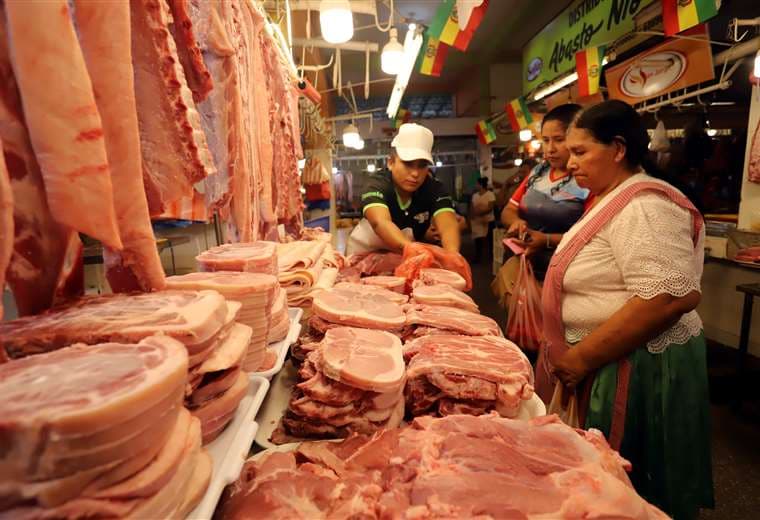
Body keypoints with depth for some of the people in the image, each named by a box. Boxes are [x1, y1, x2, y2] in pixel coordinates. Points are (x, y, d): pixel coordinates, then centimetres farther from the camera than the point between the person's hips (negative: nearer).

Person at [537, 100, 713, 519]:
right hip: (601, 363, 10)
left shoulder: (643, 206, -21)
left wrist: (582, 358, -25)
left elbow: (668, 298, -30)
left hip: (630, 368, -9)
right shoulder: (615, 199, 12)